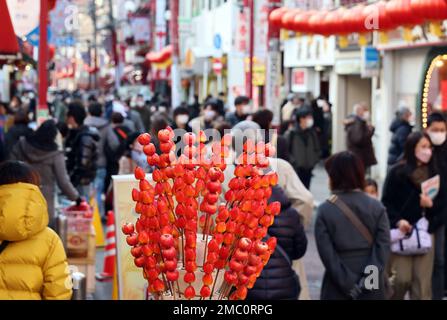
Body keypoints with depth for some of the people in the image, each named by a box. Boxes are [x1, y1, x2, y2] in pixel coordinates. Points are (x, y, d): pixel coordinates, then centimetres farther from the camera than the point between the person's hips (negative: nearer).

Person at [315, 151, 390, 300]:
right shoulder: (377, 207, -1)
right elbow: (383, 247, -9)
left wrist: (346, 283, -9)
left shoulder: (325, 211, -6)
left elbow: (327, 253, -11)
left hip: (337, 288, -1)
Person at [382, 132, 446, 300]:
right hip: (402, 232, -3)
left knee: (423, 280, 1)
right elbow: (387, 202, -5)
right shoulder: (397, 173, -4)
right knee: (402, 279, -6)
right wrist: (398, 221, -17)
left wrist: (431, 204, -10)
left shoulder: (433, 174, 7)